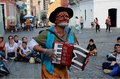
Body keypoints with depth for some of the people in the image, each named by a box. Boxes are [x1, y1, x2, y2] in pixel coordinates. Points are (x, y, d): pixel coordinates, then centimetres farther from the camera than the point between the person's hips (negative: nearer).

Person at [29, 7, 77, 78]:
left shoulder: (71, 34, -1)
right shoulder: (48, 33, -15)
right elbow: (32, 43, -11)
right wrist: (45, 51, -23)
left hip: (64, 70, 4)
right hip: (50, 70, -4)